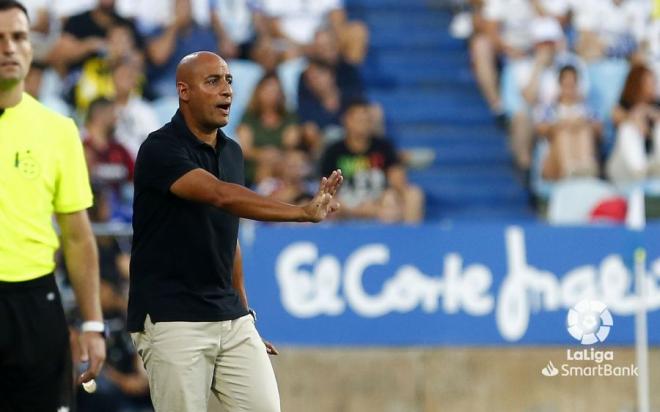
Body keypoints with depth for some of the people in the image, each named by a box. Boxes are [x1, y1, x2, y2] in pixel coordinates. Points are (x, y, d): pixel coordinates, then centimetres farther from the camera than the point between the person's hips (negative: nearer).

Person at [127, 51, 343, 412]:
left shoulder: (232, 152, 12)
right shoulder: (160, 150, -12)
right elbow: (221, 195, -28)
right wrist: (303, 212, -37)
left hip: (230, 319, 7)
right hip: (172, 323, -7)